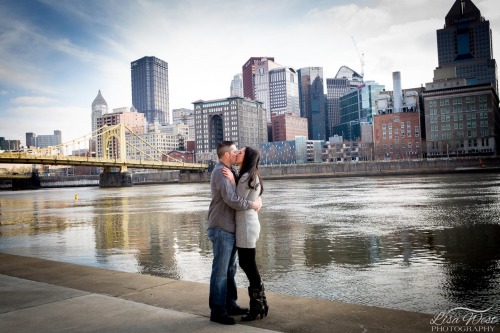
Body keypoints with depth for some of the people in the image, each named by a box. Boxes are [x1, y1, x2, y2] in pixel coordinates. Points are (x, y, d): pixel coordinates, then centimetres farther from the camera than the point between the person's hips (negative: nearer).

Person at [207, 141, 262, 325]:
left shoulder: (228, 172, 17)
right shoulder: (220, 172, -15)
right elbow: (232, 200, -25)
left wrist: (258, 198, 0)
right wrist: (252, 204, -12)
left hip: (229, 229, 10)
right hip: (221, 229, -10)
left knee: (230, 269, 16)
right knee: (220, 271, -3)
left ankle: (230, 305, 26)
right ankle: (217, 311, 6)